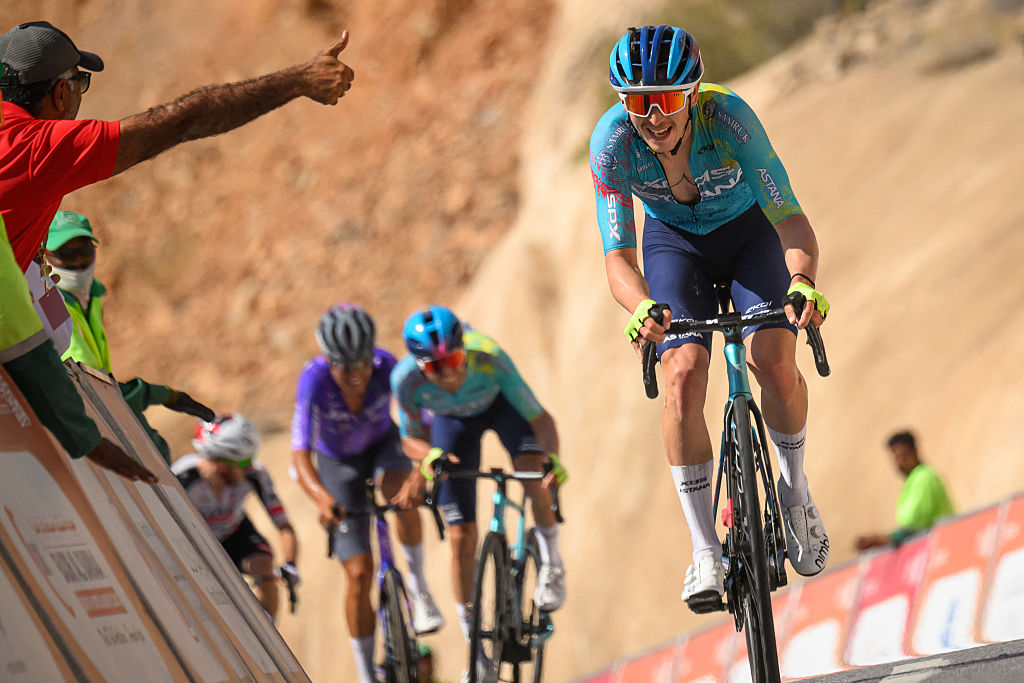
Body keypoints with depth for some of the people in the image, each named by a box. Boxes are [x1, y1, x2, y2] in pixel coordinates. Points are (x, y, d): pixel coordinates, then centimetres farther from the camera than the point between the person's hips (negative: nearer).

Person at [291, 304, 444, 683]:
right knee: (359, 573, -7)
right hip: (338, 461, -1)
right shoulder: (314, 379, -34)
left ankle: (418, 585, -13)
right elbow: (301, 456, -39)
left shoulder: (386, 368, -30)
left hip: (382, 445, 1)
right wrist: (322, 498, -57)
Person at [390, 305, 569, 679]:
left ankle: (551, 562, -4)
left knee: (534, 474, -32)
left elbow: (540, 418, -34)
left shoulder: (490, 360, -40)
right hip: (453, 421, 1)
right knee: (462, 536, -4)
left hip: (500, 404, -1)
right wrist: (429, 455, -41)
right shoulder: (406, 379, -35)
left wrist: (553, 457, -53)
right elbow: (411, 438, -18)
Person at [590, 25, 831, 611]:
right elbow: (618, 256, -29)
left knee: (773, 359, -24)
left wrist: (804, 283, -56)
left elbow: (791, 217, -36)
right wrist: (642, 308, -52)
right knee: (683, 373, -21)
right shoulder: (612, 142, -30)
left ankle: (796, 489, 5)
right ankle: (706, 552, -13)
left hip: (749, 229, -1)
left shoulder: (728, 117, -34)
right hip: (674, 242, 1)